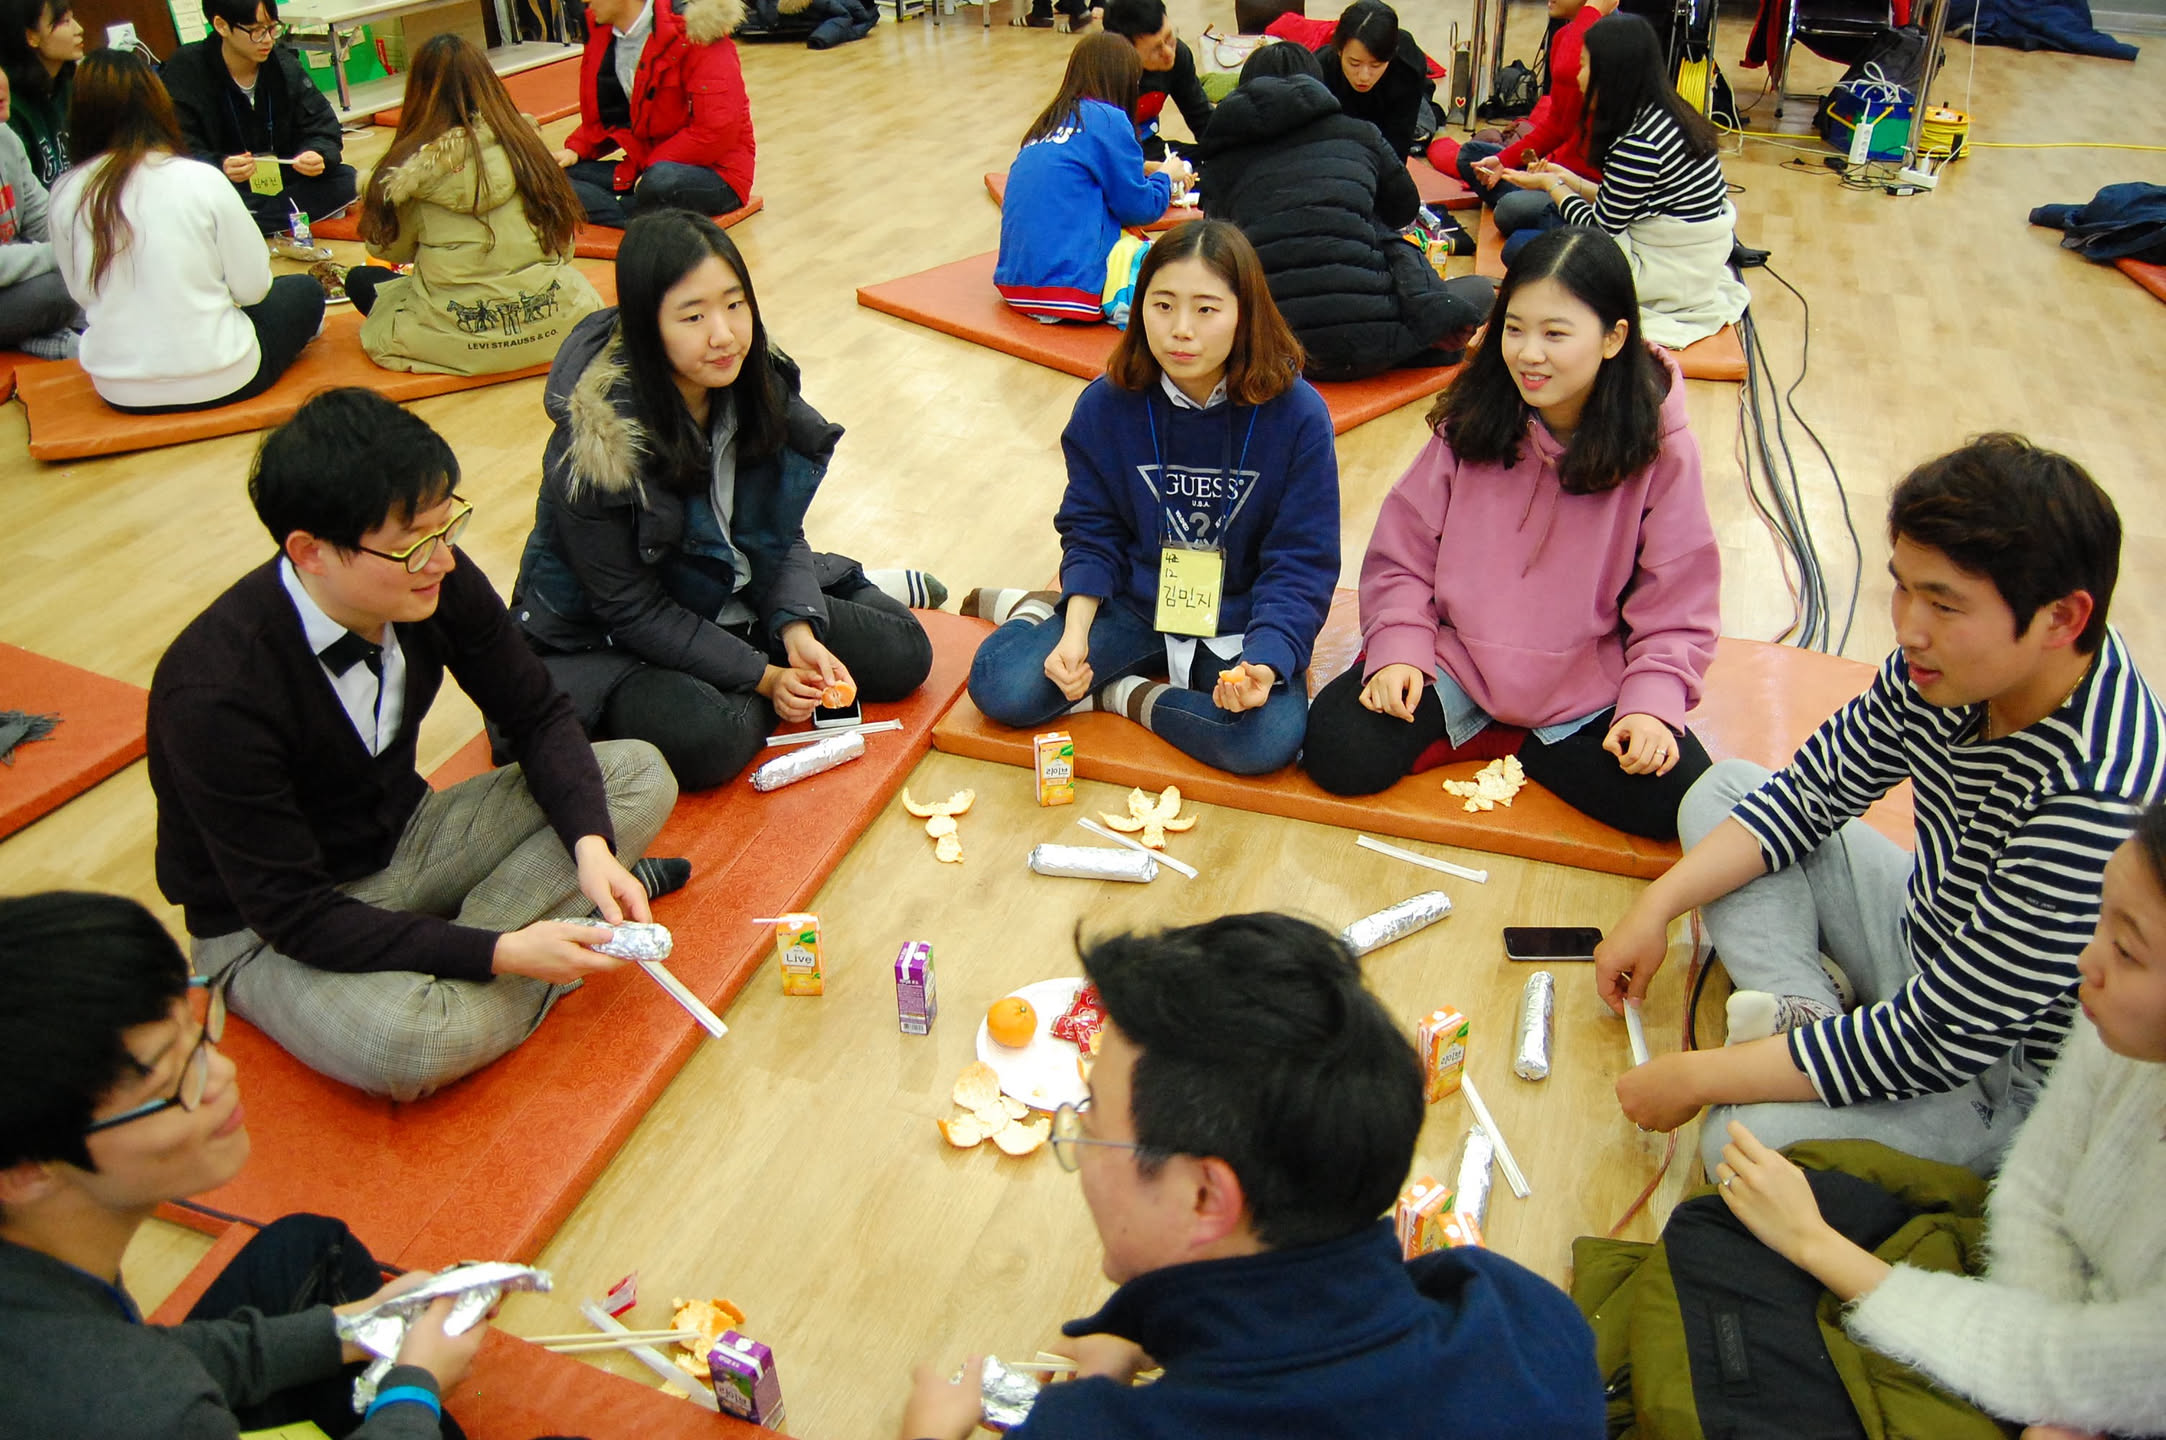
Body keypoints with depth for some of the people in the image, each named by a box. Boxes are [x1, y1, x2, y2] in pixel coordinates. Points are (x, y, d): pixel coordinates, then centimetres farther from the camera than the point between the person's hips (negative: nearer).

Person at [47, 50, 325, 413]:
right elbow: (253, 287, -8)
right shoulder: (201, 181, -15)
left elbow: (82, 295, 4)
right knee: (305, 291, 21)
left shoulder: (65, 195, -5)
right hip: (218, 382, -4)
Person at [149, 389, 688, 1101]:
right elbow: (293, 912, -28)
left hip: (406, 839, 6)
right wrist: (501, 952, -32)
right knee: (419, 1044, -37)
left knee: (640, 775, -8)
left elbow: (538, 715, -3)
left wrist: (590, 847, -21)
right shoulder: (216, 692, -32)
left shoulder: (438, 582, -17)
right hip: (269, 929, -5)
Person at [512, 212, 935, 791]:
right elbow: (631, 609, -21)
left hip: (737, 599, 5)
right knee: (708, 739, -34)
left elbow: (782, 532, 0)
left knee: (903, 656, -7)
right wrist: (762, 676, -21)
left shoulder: (758, 383, -11)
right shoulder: (595, 441, -28)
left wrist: (797, 629, -17)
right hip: (610, 639, -4)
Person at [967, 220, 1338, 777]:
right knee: (1001, 687, -20)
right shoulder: (1106, 405, -8)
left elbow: (1300, 564, -12)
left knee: (1268, 740, -32)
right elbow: (1092, 532, 1)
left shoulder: (1297, 415, -15)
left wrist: (1264, 662, -29)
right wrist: (1076, 633, -16)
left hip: (1239, 623, -1)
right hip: (1135, 604, 2)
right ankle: (1035, 612, 13)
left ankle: (1126, 697, -7)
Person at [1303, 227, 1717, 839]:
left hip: (1589, 684, 0)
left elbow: (1676, 606, -5)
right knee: (1340, 755, -20)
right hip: (1454, 656, 0)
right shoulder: (1471, 421, -6)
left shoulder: (1661, 449, -10)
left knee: (1677, 802, -20)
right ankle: (1472, 726, 3)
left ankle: (1512, 741, 1)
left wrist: (1651, 704, -17)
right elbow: (1402, 554, 0)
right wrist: (1398, 650, -14)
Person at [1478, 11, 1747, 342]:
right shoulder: (1662, 116, 3)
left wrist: (1551, 185, -1)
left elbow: (1601, 228, -15)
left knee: (1520, 247, -1)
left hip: (1668, 274, -10)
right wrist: (1570, 181, 13)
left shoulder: (1638, 144, -25)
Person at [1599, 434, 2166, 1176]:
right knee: (1723, 789, 6)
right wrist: (1658, 904, -5)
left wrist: (1698, 1076, -24)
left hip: (2013, 1080, -8)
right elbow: (1815, 791, 2)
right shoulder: (1955, 660, -15)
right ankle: (1803, 1013, -9)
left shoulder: (2099, 804, -37)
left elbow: (1936, 1044, -31)